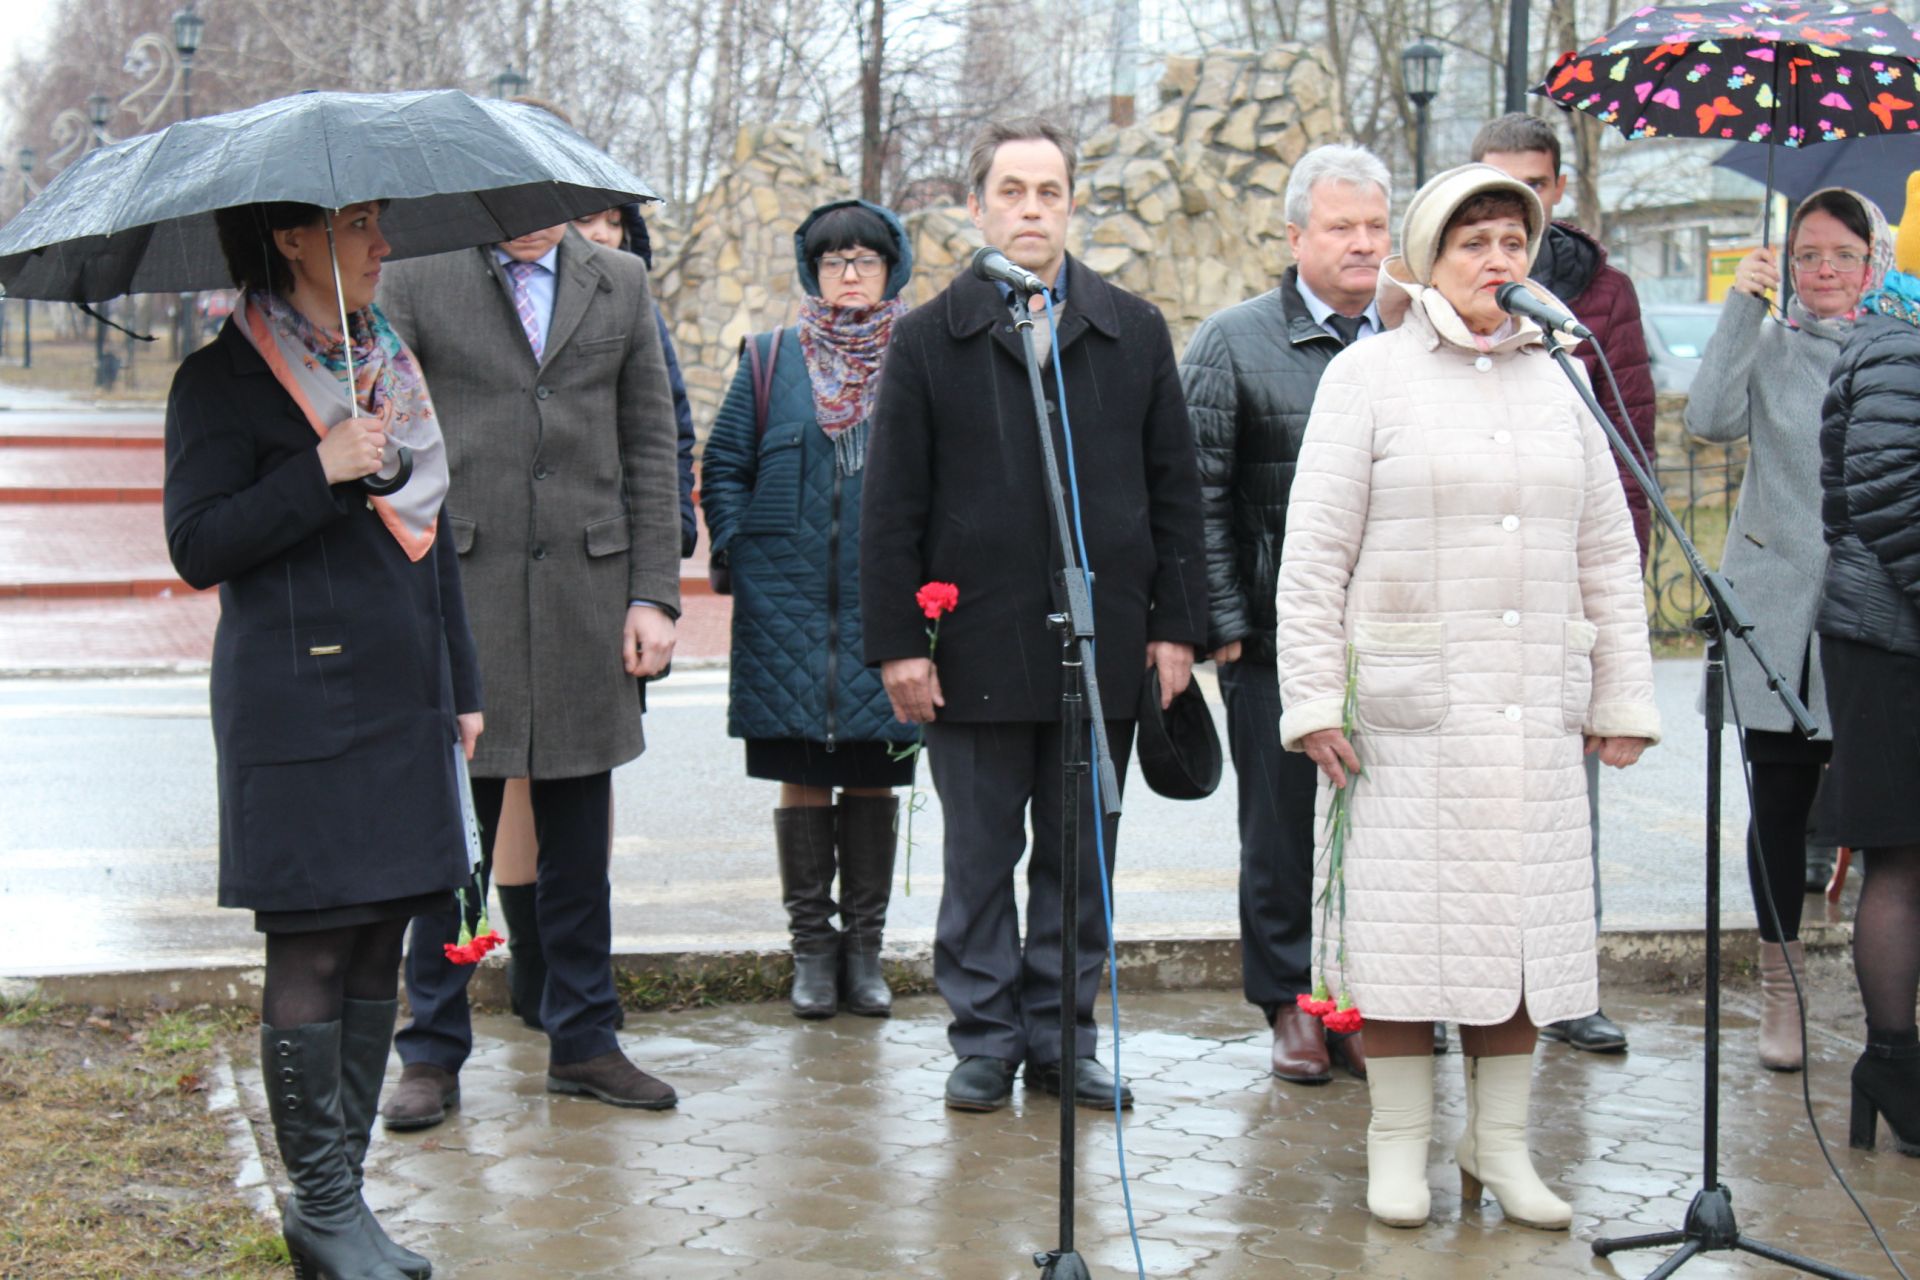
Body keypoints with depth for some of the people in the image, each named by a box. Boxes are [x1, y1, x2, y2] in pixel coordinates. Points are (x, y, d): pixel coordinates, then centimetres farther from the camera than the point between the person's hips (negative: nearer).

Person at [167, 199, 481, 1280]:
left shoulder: (392, 364, 16)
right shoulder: (223, 380, -5)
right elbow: (197, 546, -12)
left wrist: (462, 686, 18)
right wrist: (321, 471, -21)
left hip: (403, 705, 7)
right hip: (299, 713, -7)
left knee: (379, 950, 9)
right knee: (314, 955, -3)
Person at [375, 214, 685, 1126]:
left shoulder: (621, 284, 11)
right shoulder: (414, 279, 2)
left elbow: (650, 449, 10)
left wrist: (654, 595, 3)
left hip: (586, 598, 3)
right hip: (455, 594, -2)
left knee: (578, 838, 10)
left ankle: (583, 1041, 22)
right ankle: (432, 1054, 14)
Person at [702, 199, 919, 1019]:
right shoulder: (771, 358, 8)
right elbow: (723, 466, 11)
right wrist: (741, 553, 0)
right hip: (788, 605, 0)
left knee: (872, 776, 5)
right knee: (801, 776, 2)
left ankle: (864, 948, 15)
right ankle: (812, 948, 13)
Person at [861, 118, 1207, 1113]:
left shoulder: (1135, 333, 8)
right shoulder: (928, 340, 3)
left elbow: (1173, 491, 9)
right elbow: (891, 506, 1)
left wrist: (1175, 625, 3)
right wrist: (897, 640, -5)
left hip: (1103, 647, 2)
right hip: (975, 647, -2)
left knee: (1080, 855, 9)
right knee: (980, 859, 6)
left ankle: (1064, 1034, 21)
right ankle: (986, 1038, 18)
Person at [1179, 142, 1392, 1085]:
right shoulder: (1235, 343, 1)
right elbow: (1200, 500, -1)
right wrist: (1226, 623, -6)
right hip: (1279, 641, -2)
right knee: (1283, 829, 6)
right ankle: (1292, 1003, 19)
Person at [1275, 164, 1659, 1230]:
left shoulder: (1556, 380, 12)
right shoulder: (1369, 374, 1)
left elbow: (1608, 554, 14)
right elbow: (1314, 551, -3)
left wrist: (1622, 697, 9)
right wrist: (1313, 699, -9)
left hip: (1532, 707, 4)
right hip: (1404, 706, -4)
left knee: (1523, 922, 6)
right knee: (1405, 922, 1)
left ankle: (1500, 1146, 18)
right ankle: (1400, 1145, 14)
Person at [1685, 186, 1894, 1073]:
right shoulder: (1767, 347, 7)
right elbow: (1711, 420, -11)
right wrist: (1742, 307, -10)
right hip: (1779, 609, 0)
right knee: (1780, 800, 4)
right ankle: (1780, 987, 17)